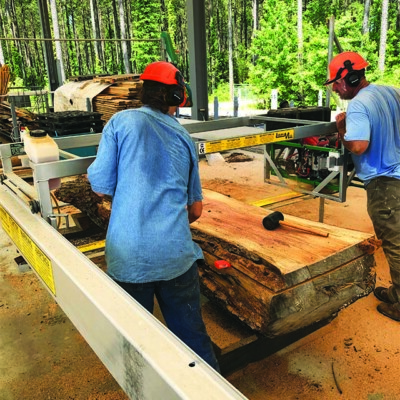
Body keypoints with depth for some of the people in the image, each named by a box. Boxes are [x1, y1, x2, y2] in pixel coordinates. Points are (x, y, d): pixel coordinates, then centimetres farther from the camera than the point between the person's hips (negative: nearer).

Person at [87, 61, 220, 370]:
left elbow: (101, 186, -3)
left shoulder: (122, 122, -1)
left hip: (129, 258, -2)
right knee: (192, 335, 16)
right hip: (176, 255, 2)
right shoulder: (184, 138, 10)